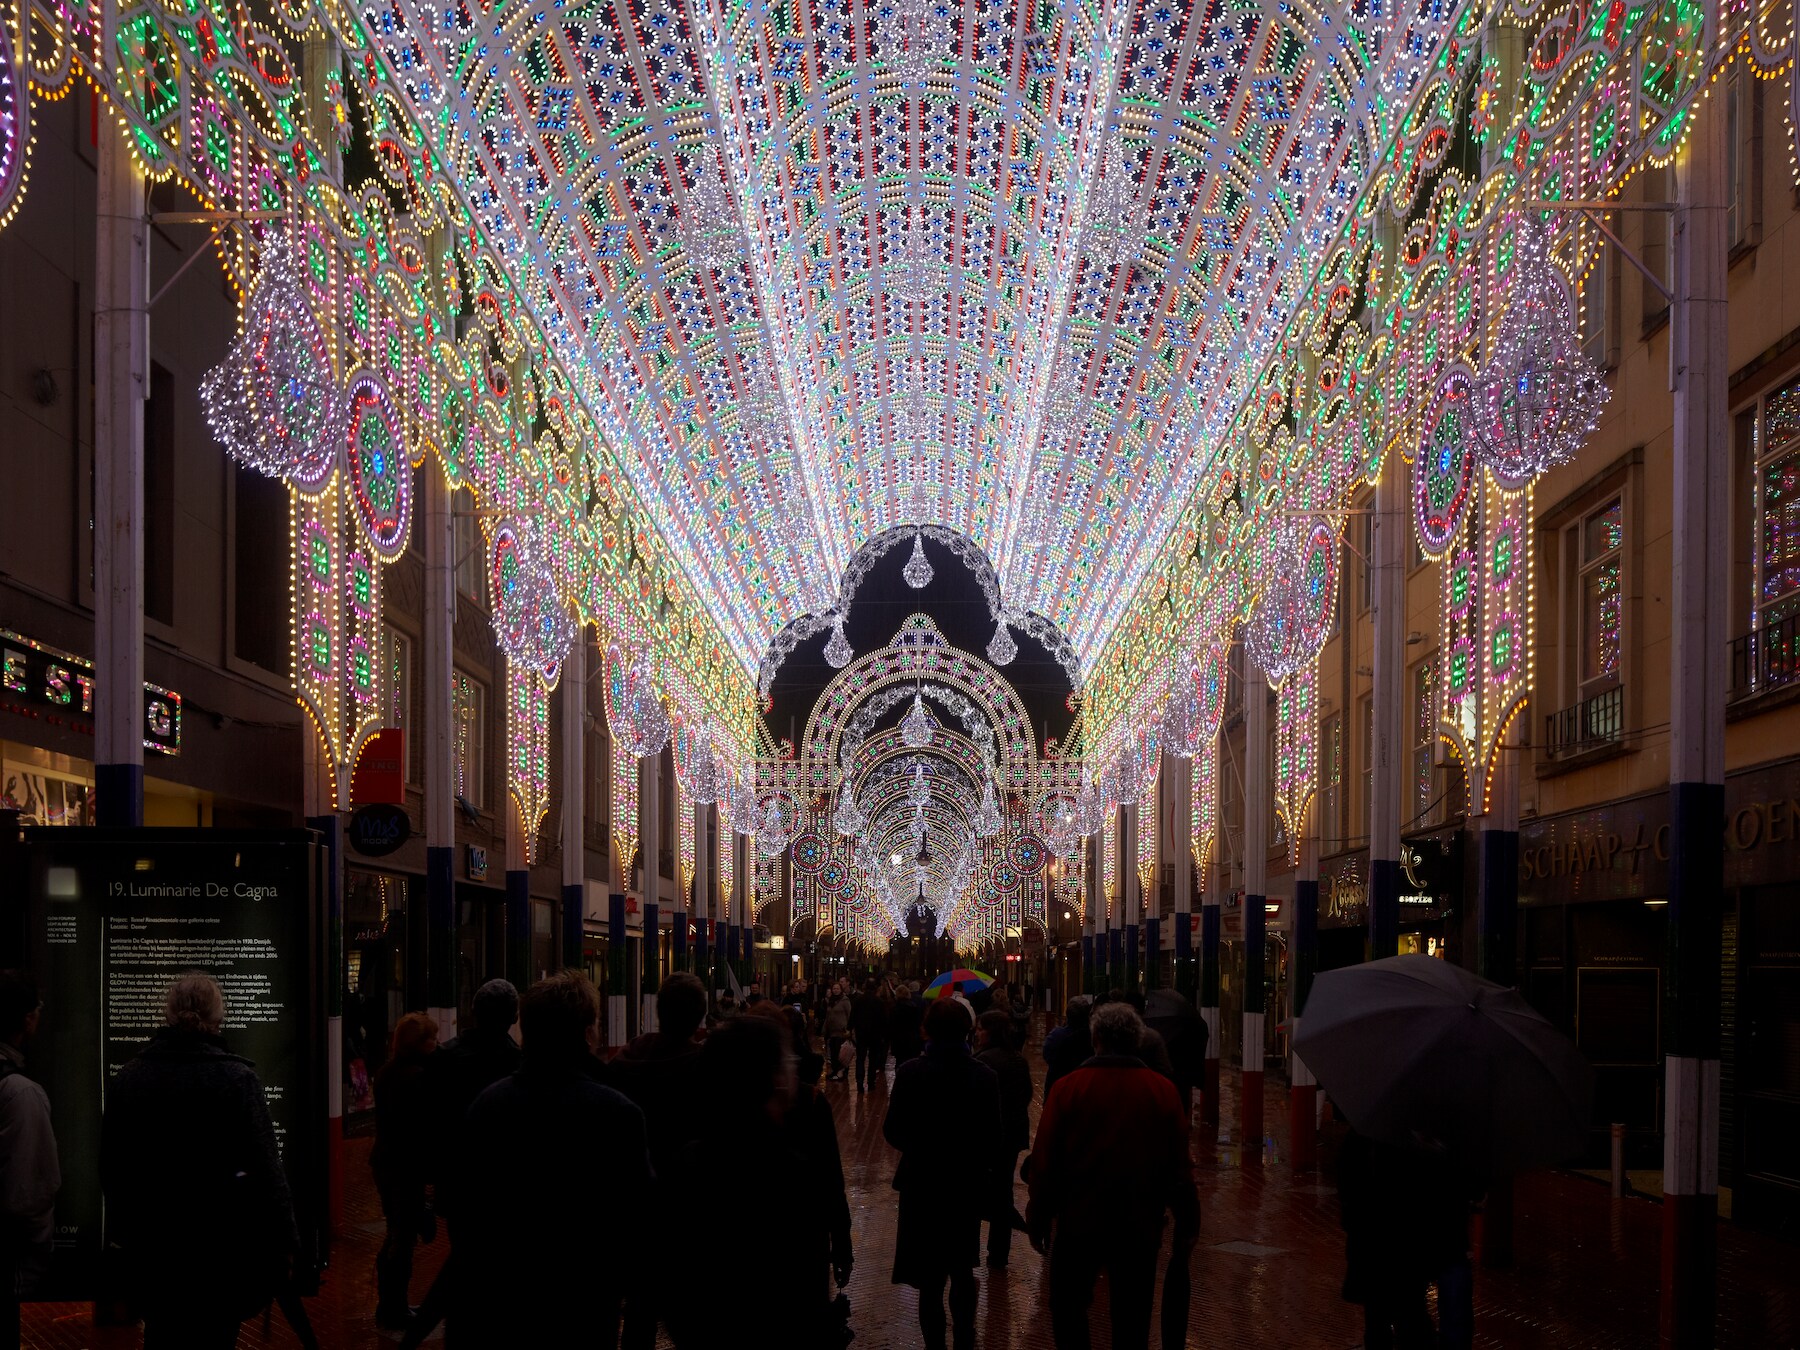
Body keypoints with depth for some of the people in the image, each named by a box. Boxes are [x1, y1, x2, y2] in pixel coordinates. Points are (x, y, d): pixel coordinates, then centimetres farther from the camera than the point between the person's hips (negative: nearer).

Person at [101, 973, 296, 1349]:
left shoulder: (126, 1078, 2)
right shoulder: (236, 1078, -14)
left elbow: (109, 1167, 10)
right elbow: (265, 1167, -15)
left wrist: (122, 1227, 22)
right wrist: (284, 1236, -8)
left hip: (149, 1244, 4)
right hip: (220, 1246, -4)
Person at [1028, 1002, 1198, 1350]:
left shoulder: (1067, 1088, -8)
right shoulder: (1163, 1091, -4)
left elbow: (1045, 1163, -6)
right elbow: (1179, 1165, -2)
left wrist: (1038, 1220, 4)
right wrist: (1187, 1225, 6)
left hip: (1079, 1223, -1)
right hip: (1139, 1229, 1)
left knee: (1067, 1308, 16)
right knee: (1132, 1321, 10)